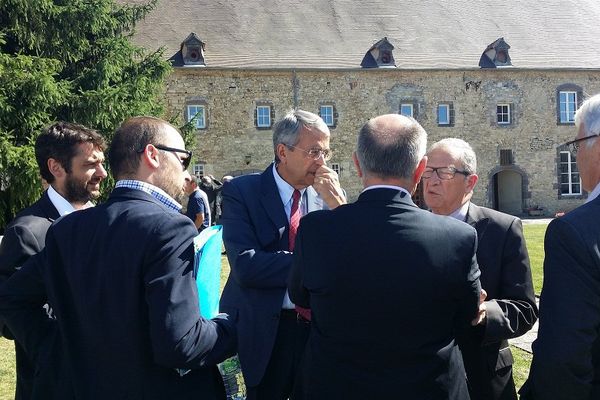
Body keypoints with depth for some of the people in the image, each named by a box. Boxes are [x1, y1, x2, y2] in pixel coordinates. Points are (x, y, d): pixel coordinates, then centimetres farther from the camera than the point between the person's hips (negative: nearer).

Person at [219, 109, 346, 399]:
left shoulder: (329, 195, 1)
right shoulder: (242, 191, -11)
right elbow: (246, 266, -23)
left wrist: (337, 203, -15)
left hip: (320, 329, 4)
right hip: (264, 332, -3)